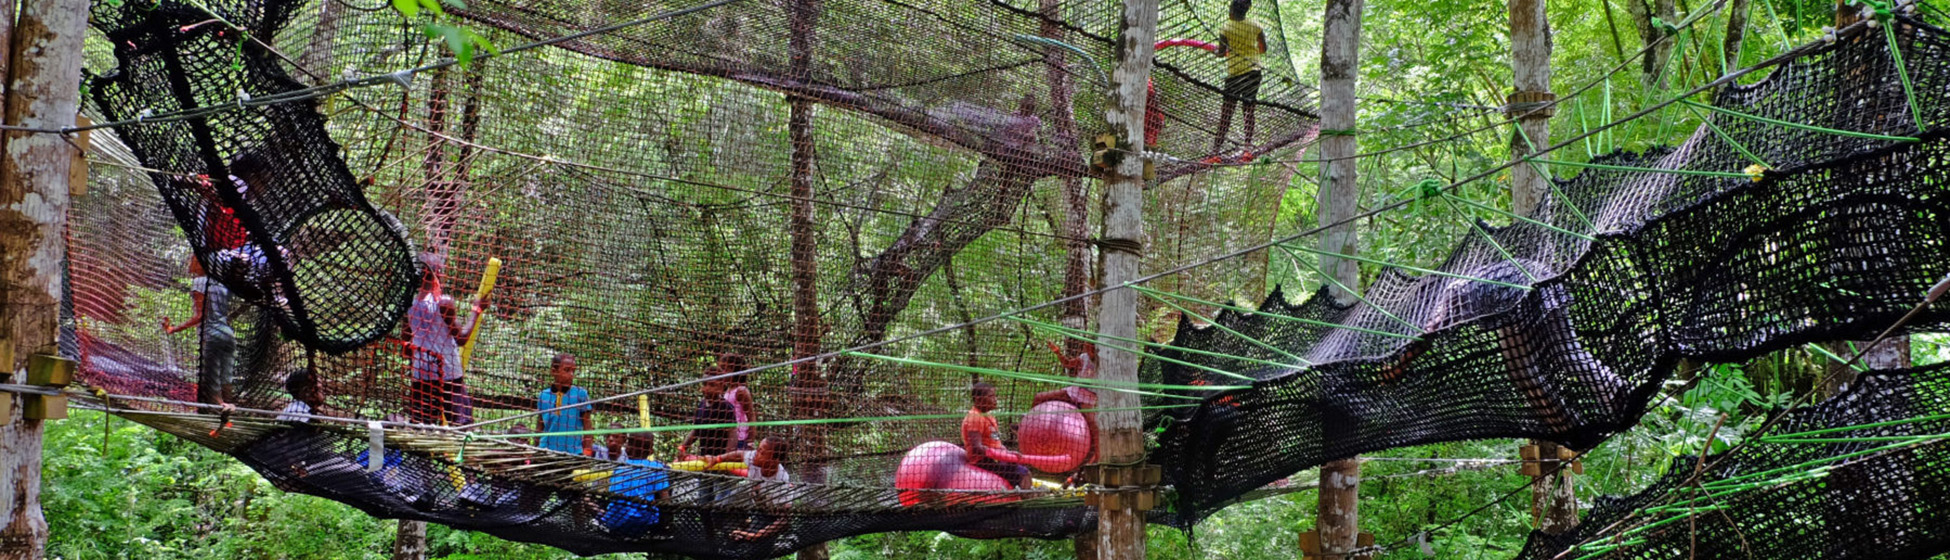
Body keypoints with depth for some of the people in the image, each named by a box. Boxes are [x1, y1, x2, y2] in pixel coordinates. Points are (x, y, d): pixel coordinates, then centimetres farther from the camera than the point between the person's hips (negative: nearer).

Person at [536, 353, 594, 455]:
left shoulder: (580, 394, -1)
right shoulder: (544, 395, 6)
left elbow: (587, 427, 1)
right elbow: (539, 428, 15)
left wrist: (587, 452, -5)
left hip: (573, 452, -3)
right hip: (546, 452, 3)